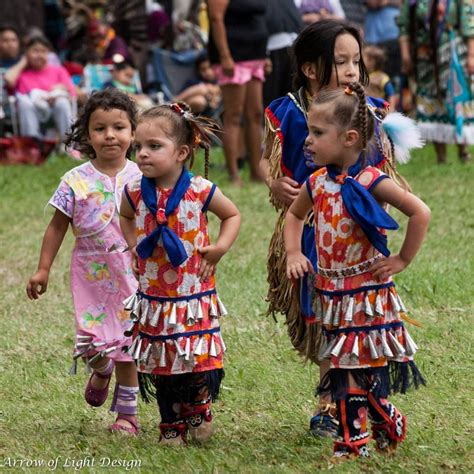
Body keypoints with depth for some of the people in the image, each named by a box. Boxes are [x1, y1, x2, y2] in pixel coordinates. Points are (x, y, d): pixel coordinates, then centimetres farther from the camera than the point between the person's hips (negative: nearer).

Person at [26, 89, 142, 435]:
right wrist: (43, 269, 3)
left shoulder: (141, 179, -2)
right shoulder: (76, 182, -4)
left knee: (126, 344, 4)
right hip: (91, 274, 0)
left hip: (131, 273, 0)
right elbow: (58, 227, 3)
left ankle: (127, 413, 16)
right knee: (92, 344, -8)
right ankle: (102, 371, 29)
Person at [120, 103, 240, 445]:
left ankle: (199, 410, 25)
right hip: (154, 298, 3)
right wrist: (133, 244, 6)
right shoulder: (135, 192, -4)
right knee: (161, 366, 8)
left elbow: (233, 215, 6)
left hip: (195, 298, -2)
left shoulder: (200, 191, -11)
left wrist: (220, 247, -7)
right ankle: (172, 426, 25)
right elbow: (126, 217, 21)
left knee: (201, 361, -4)